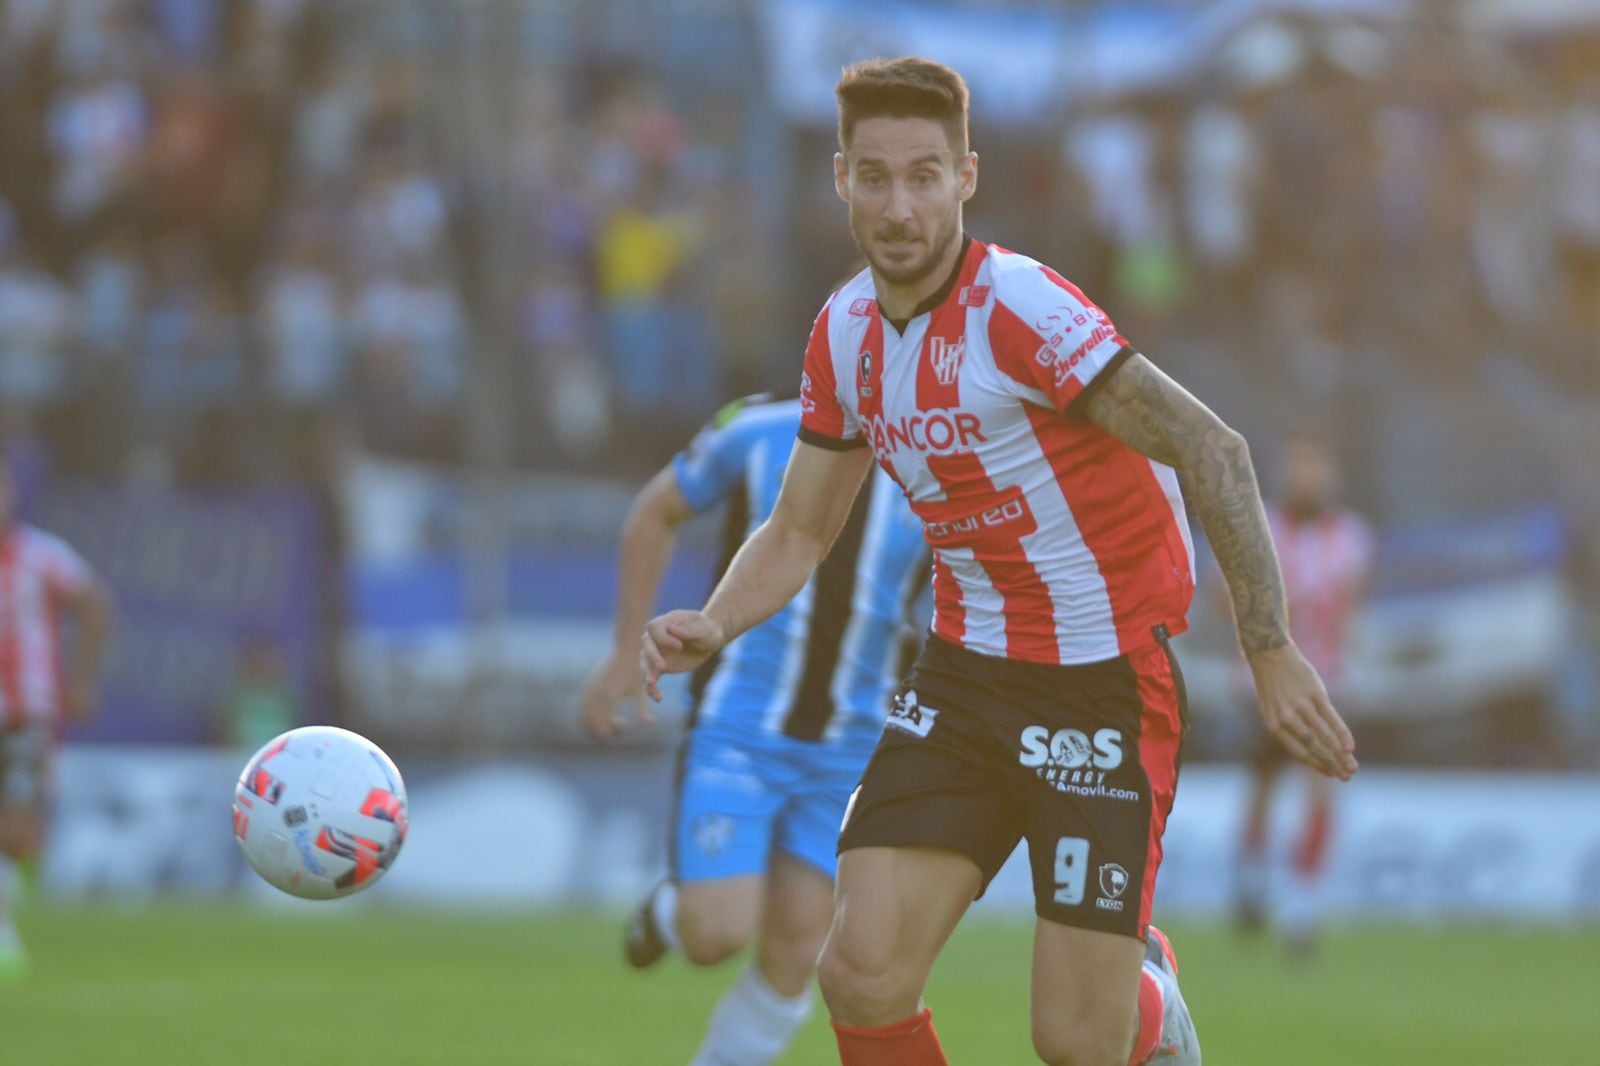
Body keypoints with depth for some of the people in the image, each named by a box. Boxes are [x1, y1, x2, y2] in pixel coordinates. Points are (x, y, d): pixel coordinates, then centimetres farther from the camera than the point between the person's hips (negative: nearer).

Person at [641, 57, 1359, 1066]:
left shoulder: (1019, 307, -20)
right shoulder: (846, 330, 3)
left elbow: (1214, 451, -24)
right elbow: (798, 531, 13)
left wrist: (1270, 651, -28)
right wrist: (713, 625, -7)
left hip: (1106, 674, -6)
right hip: (964, 672, 6)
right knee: (864, 976, -10)